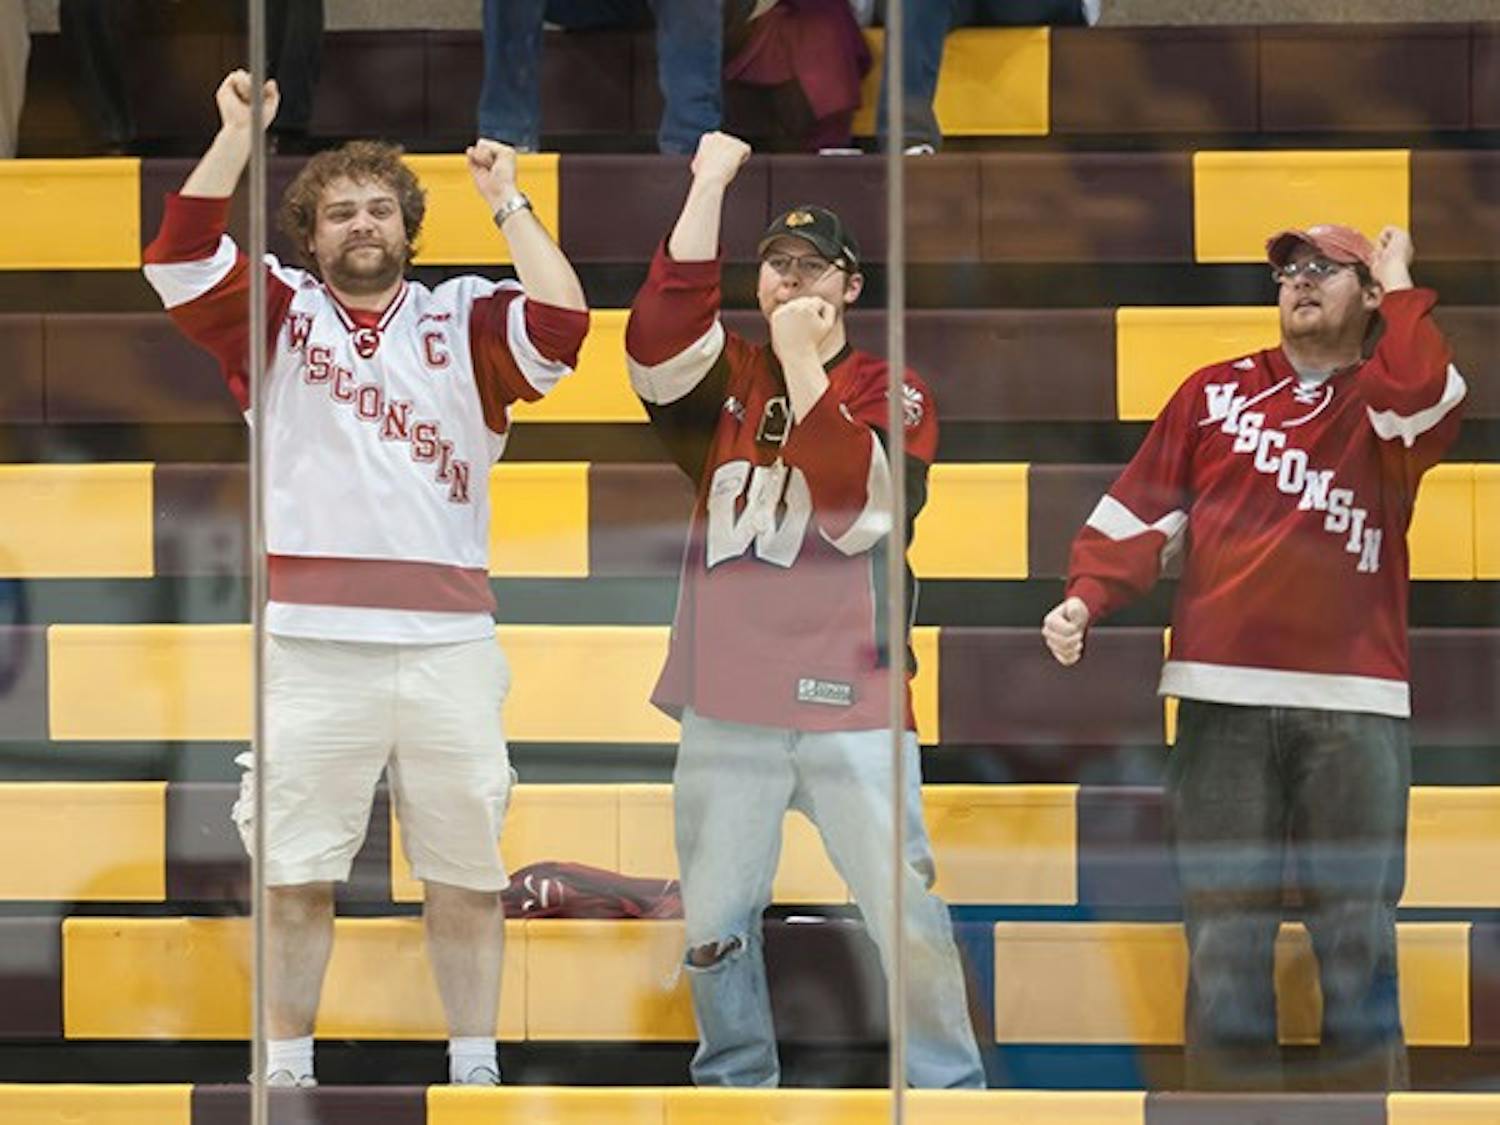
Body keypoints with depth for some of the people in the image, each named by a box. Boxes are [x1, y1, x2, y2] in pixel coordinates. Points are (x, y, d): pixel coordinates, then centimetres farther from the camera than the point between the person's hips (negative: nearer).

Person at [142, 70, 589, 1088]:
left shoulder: (464, 324, 10)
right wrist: (238, 134, -10)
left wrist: (507, 204, -2)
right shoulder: (277, 314, 10)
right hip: (312, 647, -1)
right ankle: (287, 1069, 11)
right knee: (295, 876, 3)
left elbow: (562, 325, -8)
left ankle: (476, 1068, 15)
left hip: (449, 646, 1)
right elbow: (182, 259, -5)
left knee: (467, 875, 7)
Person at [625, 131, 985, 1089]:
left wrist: (804, 363, -15)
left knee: (907, 916, -6)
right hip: (729, 702, 3)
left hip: (848, 701, -3)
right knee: (713, 921, 6)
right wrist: (711, 184, -11)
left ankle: (951, 1089, 4)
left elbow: (855, 503, -13)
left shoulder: (893, 394, 4)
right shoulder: (727, 379, 12)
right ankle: (735, 1086, 21)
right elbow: (657, 337, -10)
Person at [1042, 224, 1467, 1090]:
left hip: (1354, 706, -1)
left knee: (1358, 935, -4)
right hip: (1225, 700, 1)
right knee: (1225, 931, -1)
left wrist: (1399, 281, -1)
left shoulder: (1387, 398, 10)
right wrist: (1086, 598, -6)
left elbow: (1420, 399, -15)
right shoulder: (1217, 393, 15)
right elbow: (1140, 514, 11)